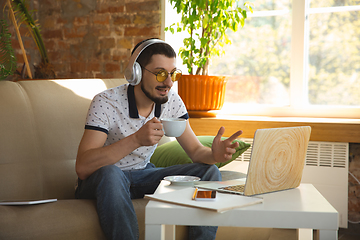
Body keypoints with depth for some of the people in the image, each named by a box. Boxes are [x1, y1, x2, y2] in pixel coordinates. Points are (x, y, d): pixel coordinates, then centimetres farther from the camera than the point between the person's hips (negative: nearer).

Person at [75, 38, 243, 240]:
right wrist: (136, 139, -42)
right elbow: (82, 167, -32)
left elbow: (195, 150, -2)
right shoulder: (106, 103, -22)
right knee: (110, 174, -41)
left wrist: (214, 154, -28)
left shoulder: (172, 101, -5)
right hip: (102, 179, -5)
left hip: (143, 174, 5)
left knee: (210, 172, -13)